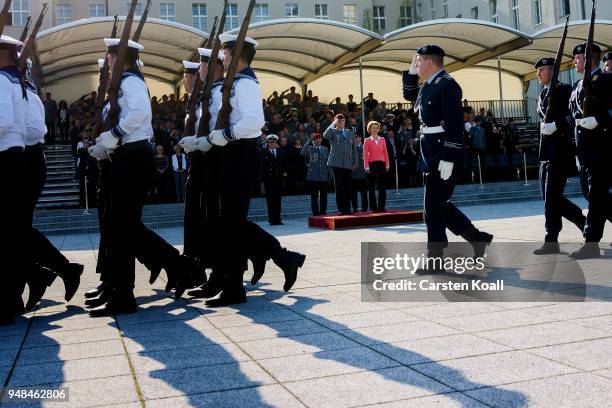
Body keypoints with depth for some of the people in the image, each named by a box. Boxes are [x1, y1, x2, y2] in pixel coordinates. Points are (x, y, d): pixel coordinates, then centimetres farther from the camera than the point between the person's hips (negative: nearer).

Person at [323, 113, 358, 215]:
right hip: (337, 163, -3)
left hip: (348, 164, 3)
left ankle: (347, 208, 12)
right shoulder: (332, 132, 3)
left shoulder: (350, 133, 15)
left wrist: (355, 162, 10)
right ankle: (341, 209, 2)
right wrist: (333, 124, -14)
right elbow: (325, 135, -21)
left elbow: (354, 149, 16)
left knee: (347, 187, 6)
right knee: (339, 187, -2)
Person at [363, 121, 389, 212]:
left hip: (381, 164, 2)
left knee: (382, 186, 0)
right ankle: (374, 207, 6)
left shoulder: (382, 139, 10)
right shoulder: (367, 141, 1)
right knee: (372, 187, 2)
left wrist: (387, 164, 2)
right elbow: (365, 154, -4)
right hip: (372, 164, -2)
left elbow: (385, 152, 9)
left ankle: (381, 207, 4)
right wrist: (366, 167, -12)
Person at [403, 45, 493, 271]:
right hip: (431, 154, 10)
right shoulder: (429, 85, 14)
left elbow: (454, 125, -21)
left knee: (433, 207, -4)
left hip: (443, 154, -10)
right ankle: (478, 238, 23)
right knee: (439, 205, 14)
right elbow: (410, 96, 34)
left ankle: (435, 260, 6)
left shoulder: (446, 85, -14)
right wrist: (410, 72, 19)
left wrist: (448, 158, -25)